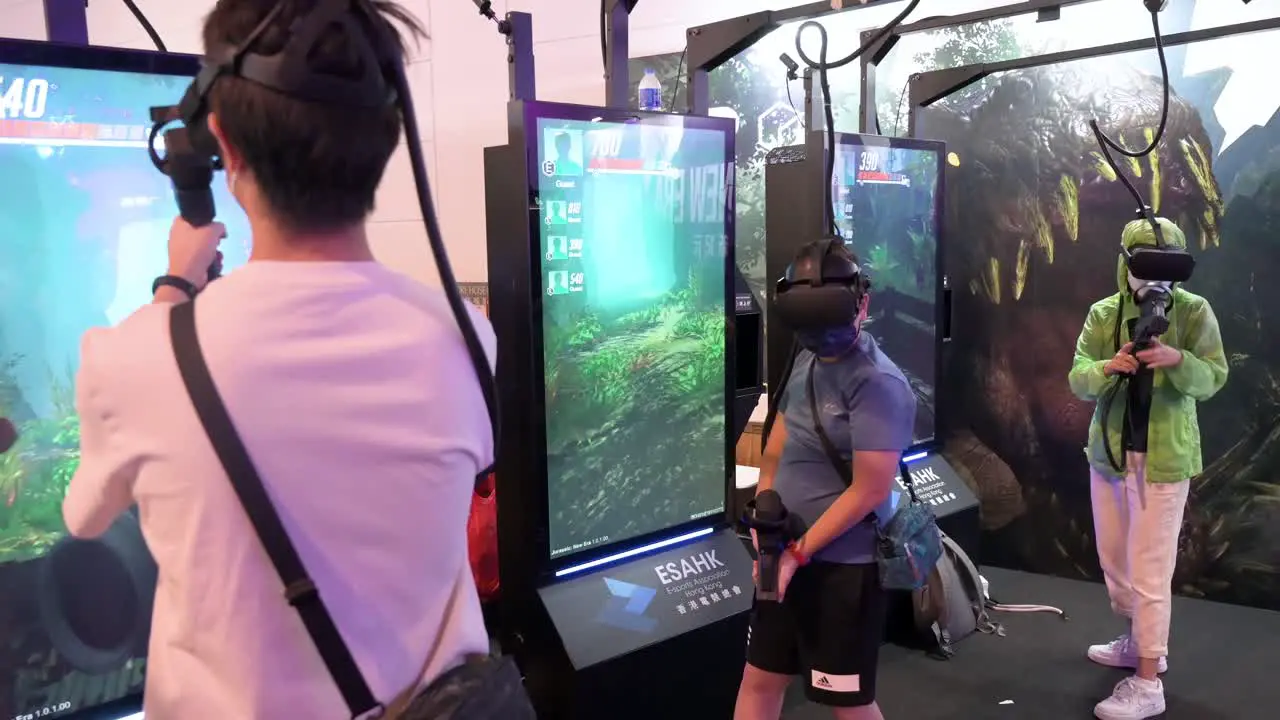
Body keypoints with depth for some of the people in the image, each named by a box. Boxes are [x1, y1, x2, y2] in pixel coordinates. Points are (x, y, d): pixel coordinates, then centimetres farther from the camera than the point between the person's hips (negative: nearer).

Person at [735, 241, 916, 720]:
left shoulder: (877, 384, -20)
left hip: (843, 566, -7)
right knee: (759, 679, 17)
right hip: (791, 556, 8)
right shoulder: (805, 361, 5)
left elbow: (869, 491, -21)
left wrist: (798, 552, -15)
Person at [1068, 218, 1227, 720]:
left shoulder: (1194, 311, -6)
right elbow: (1078, 380, -5)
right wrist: (1108, 367, -27)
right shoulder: (1103, 313, 1)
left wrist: (1177, 360, -31)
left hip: (1164, 458, -4)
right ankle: (1140, 641, 40)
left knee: (1149, 571, -4)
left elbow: (1213, 379, -11)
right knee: (1114, 561, 18)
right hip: (1108, 453, 5)